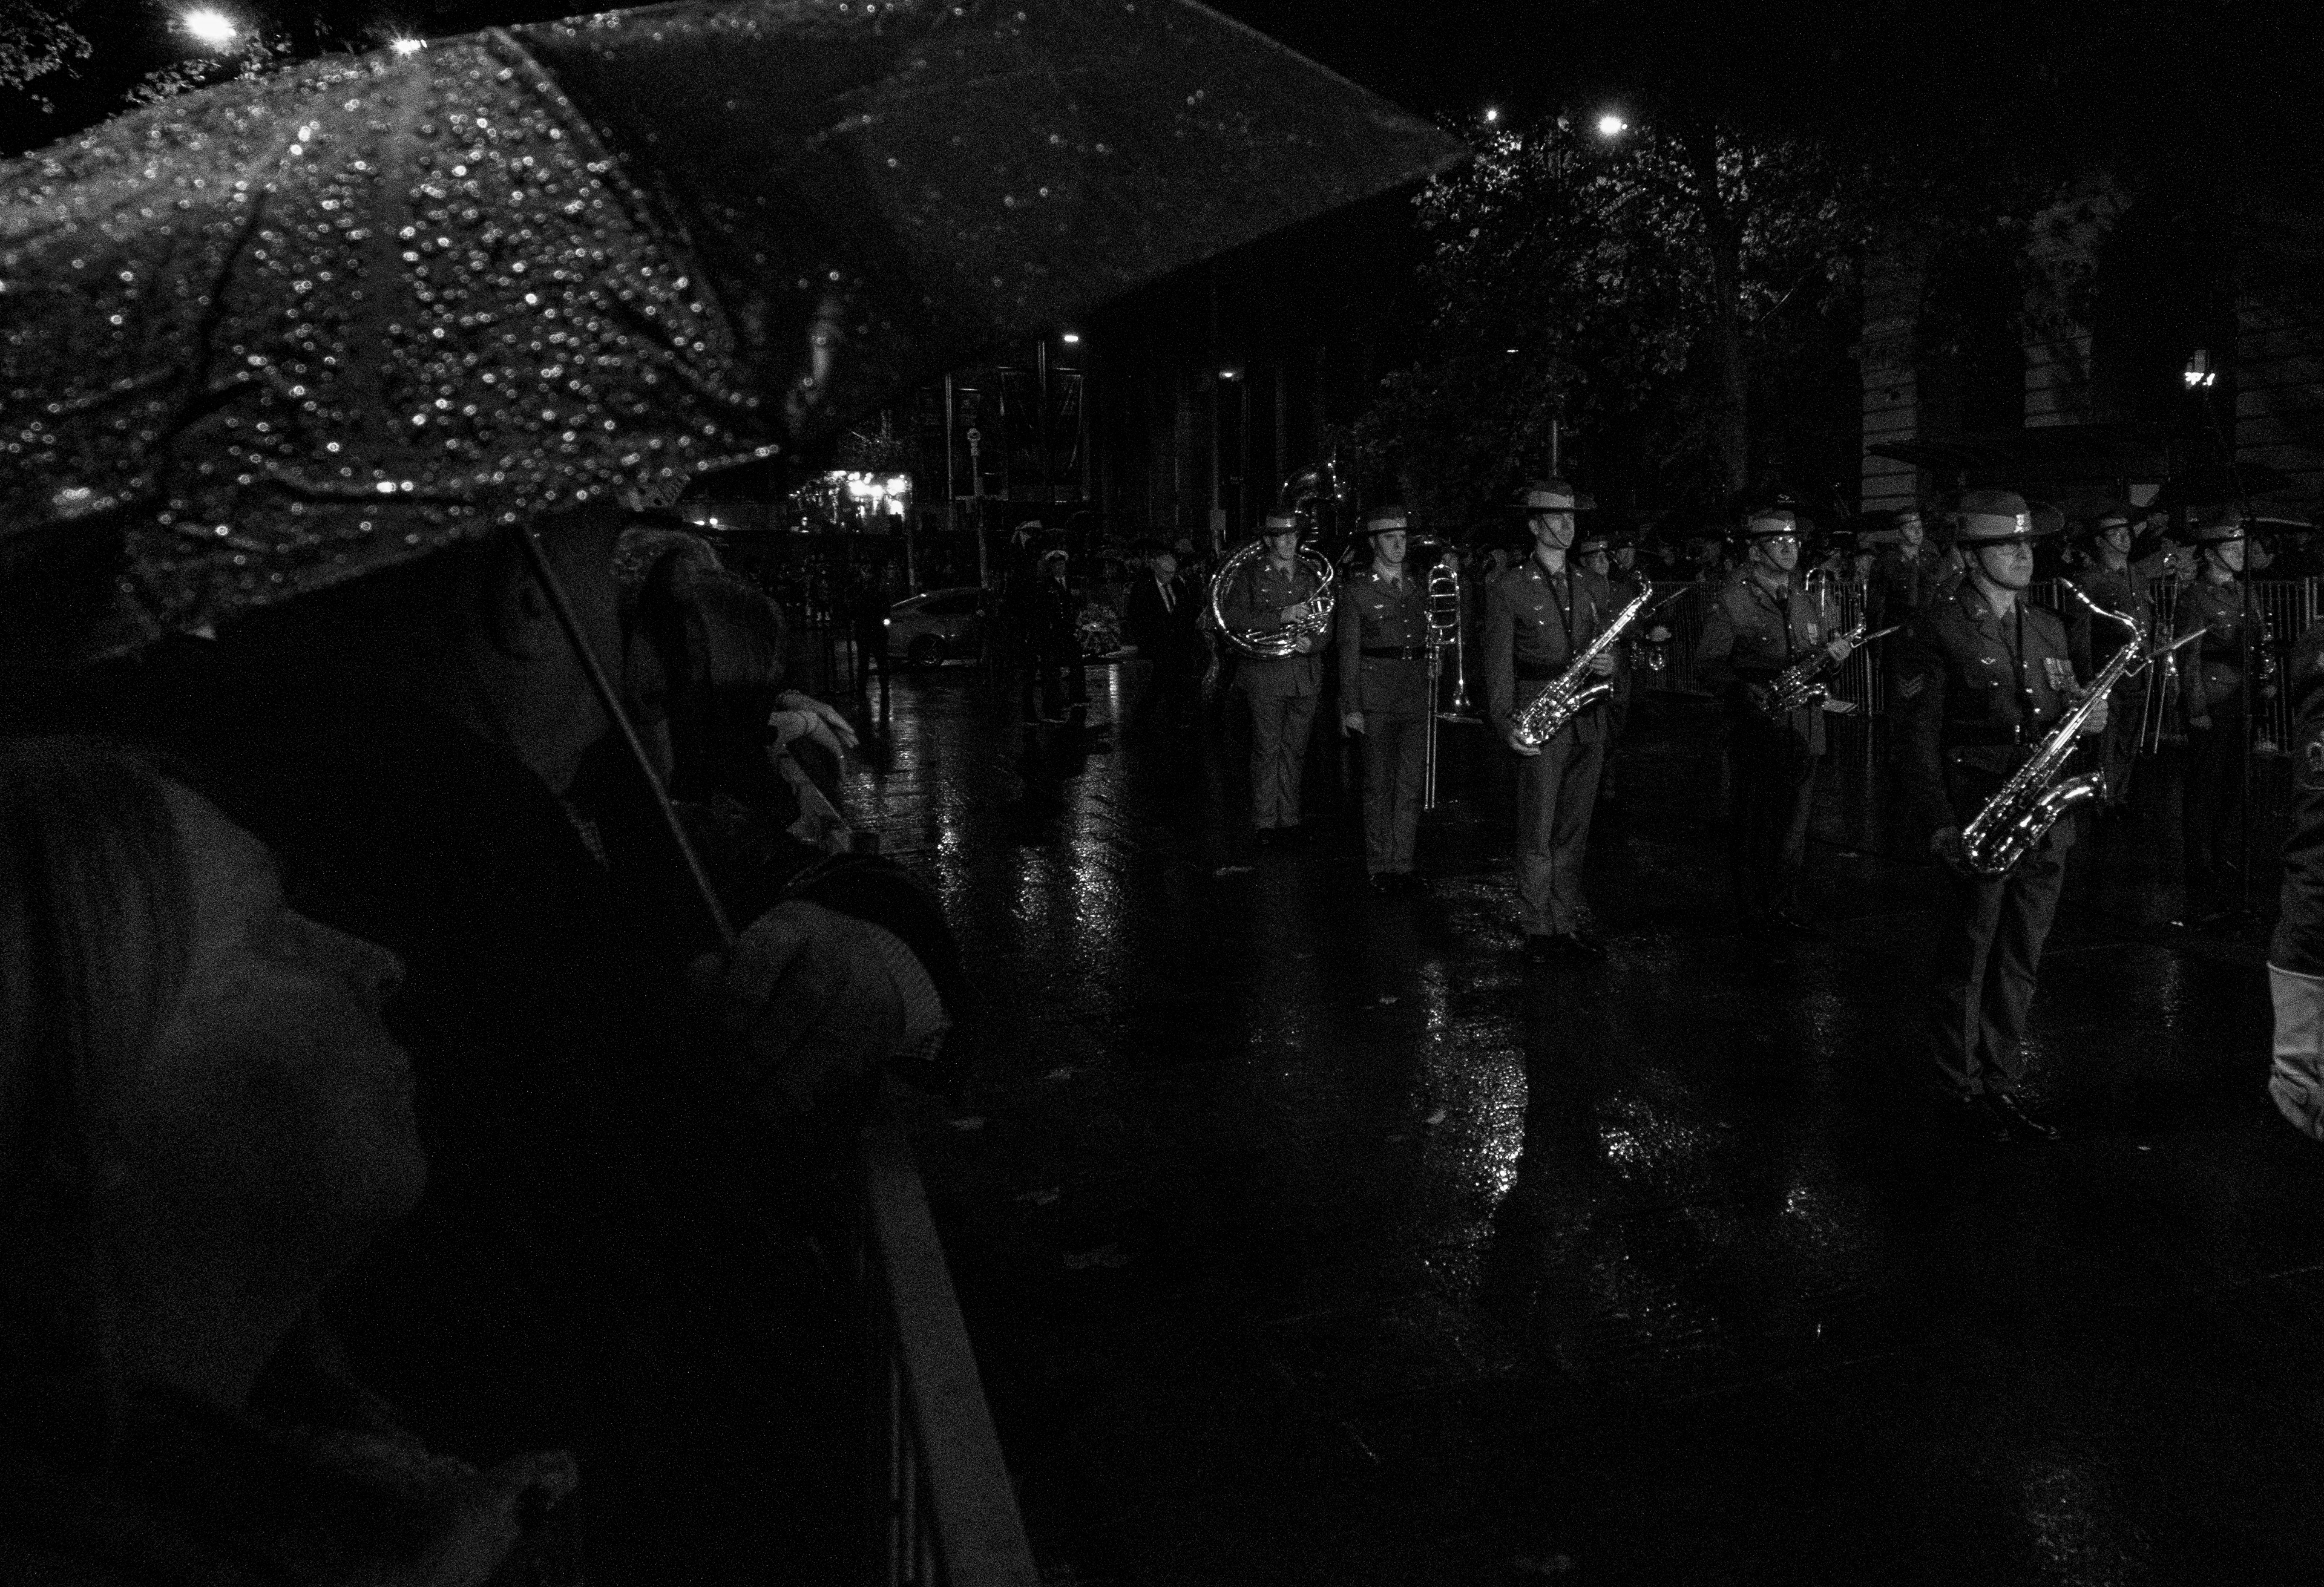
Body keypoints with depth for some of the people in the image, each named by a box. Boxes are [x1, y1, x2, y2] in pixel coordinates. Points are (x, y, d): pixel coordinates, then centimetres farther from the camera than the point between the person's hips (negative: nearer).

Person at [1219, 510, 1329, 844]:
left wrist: (1313, 642, -11)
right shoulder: (1249, 573, 1)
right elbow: (1232, 618, -11)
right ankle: (1265, 822, 3)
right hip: (1265, 671, -4)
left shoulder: (1312, 574, 12)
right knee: (1267, 748, -3)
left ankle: (1289, 818, 16)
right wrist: (1280, 616, -19)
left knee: (1295, 749, 8)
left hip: (1306, 672, 4)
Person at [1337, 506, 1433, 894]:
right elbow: (1349, 652, -4)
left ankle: (1402, 864, 13)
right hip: (1376, 695, -4)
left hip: (1417, 697, 5)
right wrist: (1351, 708, -8)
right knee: (1380, 784, 2)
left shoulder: (1418, 588, 14)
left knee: (1412, 783, 5)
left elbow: (1428, 642, 18)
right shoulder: (1357, 590, -1)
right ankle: (1380, 866, 11)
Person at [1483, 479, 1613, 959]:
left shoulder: (1582, 584, 16)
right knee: (1538, 836, -2)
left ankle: (1572, 922, 17)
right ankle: (1540, 928, 6)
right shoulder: (1509, 588, -2)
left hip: (1587, 719, 5)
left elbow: (1600, 644, 21)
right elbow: (1498, 663, -6)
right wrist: (1505, 724, -15)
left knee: (1574, 833, 10)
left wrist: (1607, 663, -3)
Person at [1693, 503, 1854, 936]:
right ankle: (1752, 918, 12)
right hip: (1756, 734, -6)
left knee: (1794, 830, 12)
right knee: (1752, 831, 1)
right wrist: (1748, 691, -25)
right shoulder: (1730, 602, -7)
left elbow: (1817, 653, 23)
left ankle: (1786, 909, 24)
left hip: (1804, 734, 6)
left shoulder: (1803, 599, 14)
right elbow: (1707, 666, -10)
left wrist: (1835, 652, 0)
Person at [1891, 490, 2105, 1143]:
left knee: (2019, 965, 12)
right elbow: (1916, 738, -10)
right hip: (1978, 823, -6)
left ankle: (2001, 1086, 23)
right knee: (1966, 962, 3)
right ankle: (1961, 1092, 14)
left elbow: (2060, 713, 22)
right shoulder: (1935, 629, -7)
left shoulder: (2048, 628, 15)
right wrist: (1941, 826, -16)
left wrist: (2085, 718, -3)